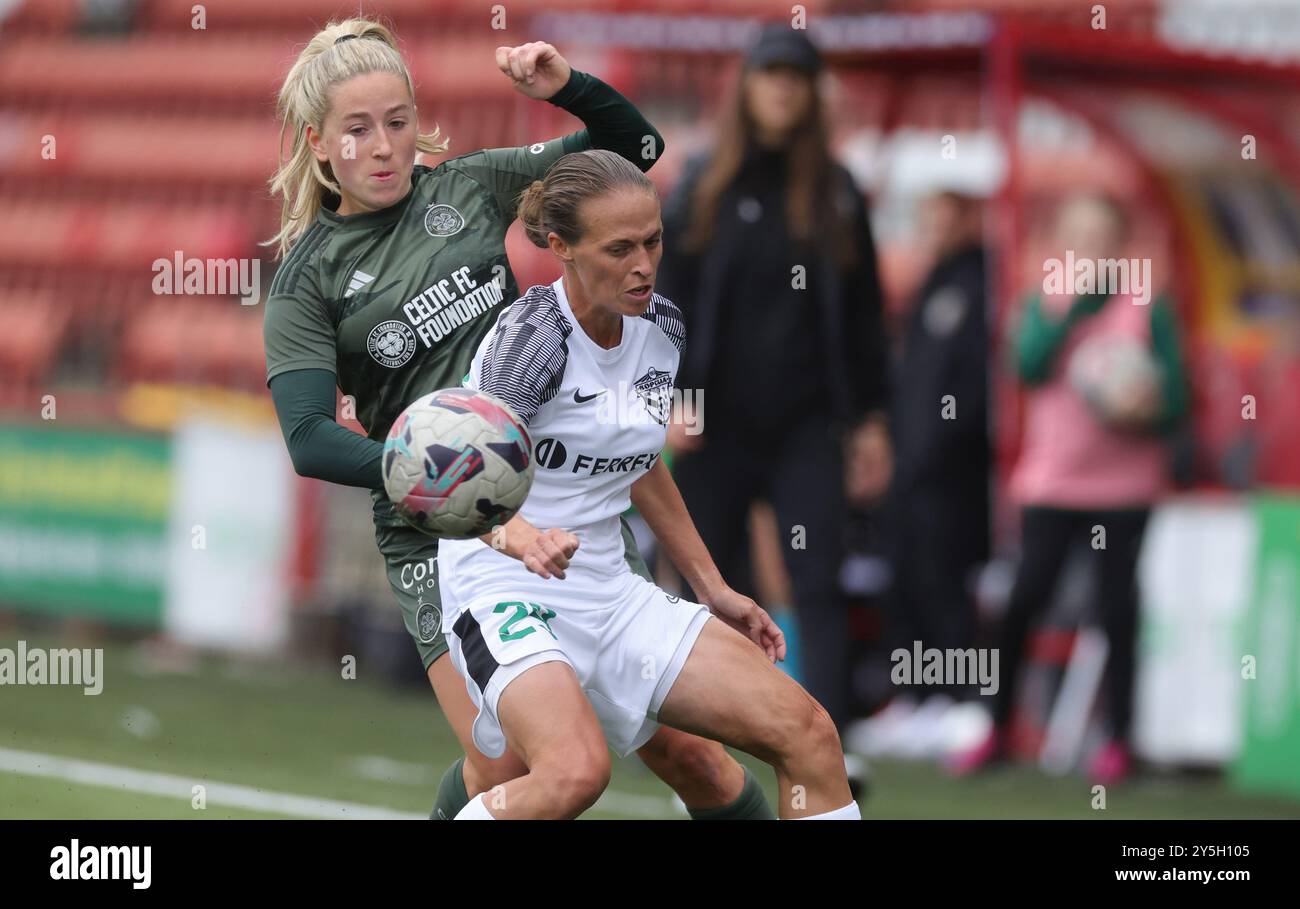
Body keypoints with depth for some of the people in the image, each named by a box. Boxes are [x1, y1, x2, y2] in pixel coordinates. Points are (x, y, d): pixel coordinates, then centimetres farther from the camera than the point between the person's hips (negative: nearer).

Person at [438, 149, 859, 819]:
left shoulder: (662, 328, 6)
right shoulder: (533, 333, -17)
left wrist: (712, 588, 22)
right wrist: (524, 540, -47)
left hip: (611, 596, 7)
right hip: (507, 594, -7)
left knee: (808, 735, -6)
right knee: (577, 769, -35)